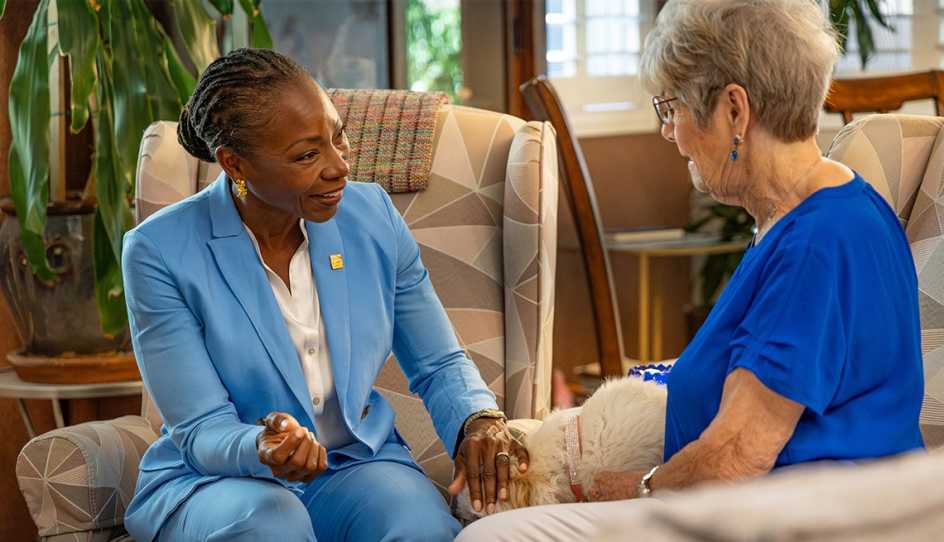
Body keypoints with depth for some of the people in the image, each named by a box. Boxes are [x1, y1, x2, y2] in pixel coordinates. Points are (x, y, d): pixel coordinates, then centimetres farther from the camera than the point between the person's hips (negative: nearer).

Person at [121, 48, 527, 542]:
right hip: (219, 480, -2)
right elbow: (202, 432, -14)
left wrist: (479, 420, -16)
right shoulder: (160, 252, -14)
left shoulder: (372, 215, -2)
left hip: (358, 462, 2)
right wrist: (264, 452, -38)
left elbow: (439, 364, 7)